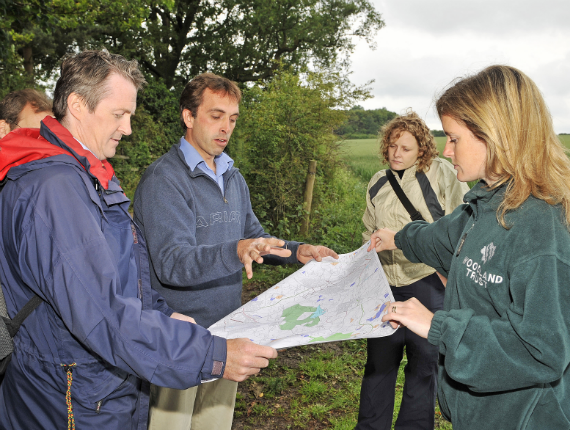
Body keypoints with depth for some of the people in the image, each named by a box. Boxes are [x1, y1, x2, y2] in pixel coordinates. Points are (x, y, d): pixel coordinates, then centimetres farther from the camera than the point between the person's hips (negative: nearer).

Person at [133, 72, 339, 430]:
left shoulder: (234, 178, 10)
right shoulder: (164, 179, -17)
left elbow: (253, 235, 16)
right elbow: (171, 262, -26)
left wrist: (297, 251, -2)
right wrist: (235, 252, -42)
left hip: (226, 328, 7)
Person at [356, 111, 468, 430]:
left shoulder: (440, 172, -6)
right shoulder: (378, 183, 8)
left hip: (427, 283, -4)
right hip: (386, 284, 5)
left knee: (425, 361, 9)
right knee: (379, 359, 13)